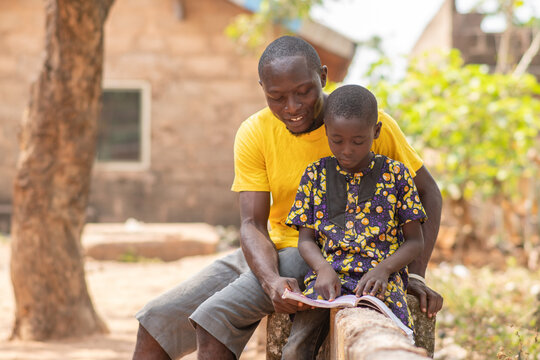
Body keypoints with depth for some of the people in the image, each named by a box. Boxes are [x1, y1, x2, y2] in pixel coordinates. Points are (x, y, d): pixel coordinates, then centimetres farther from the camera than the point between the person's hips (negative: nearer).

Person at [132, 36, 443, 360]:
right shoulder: (254, 134, -7)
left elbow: (427, 193, -4)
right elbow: (252, 224, -11)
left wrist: (415, 276, -15)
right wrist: (272, 281, -33)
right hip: (273, 252, 5)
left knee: (214, 319, -27)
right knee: (156, 325, -3)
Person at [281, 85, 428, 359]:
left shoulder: (395, 174, 8)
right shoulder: (315, 175, 13)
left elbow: (415, 241, 8)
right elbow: (306, 239, 13)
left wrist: (383, 269, -11)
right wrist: (323, 269, -9)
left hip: (381, 276, -1)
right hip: (328, 274, 1)